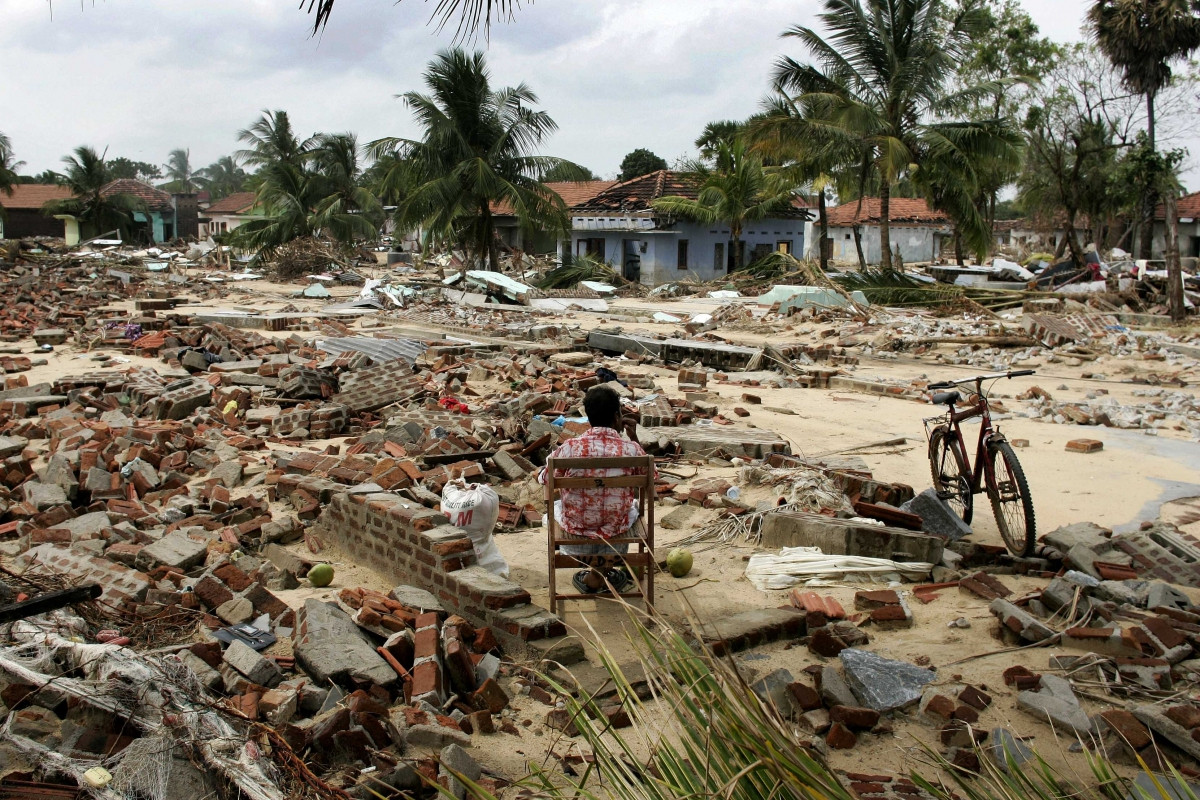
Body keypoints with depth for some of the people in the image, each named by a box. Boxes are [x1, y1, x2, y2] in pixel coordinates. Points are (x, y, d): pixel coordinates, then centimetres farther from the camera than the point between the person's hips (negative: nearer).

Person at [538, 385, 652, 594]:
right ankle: (604, 572, 42)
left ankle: (595, 575, 39)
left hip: (576, 526, 0)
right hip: (616, 529, 0)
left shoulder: (569, 447, -17)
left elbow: (543, 479, 0)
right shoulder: (632, 449, -17)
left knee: (555, 506, 36)